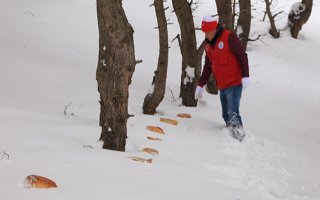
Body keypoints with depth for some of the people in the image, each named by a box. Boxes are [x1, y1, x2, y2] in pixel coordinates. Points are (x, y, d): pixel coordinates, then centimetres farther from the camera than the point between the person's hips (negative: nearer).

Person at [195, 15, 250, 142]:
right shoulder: (208, 44, 13)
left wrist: (245, 76, -19)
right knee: (226, 116, 6)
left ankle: (239, 135, -13)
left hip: (234, 84, -8)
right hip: (222, 86, 8)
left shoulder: (229, 37, -10)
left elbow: (242, 55, -12)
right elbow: (208, 66, 22)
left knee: (233, 114, -16)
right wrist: (200, 85, 21)